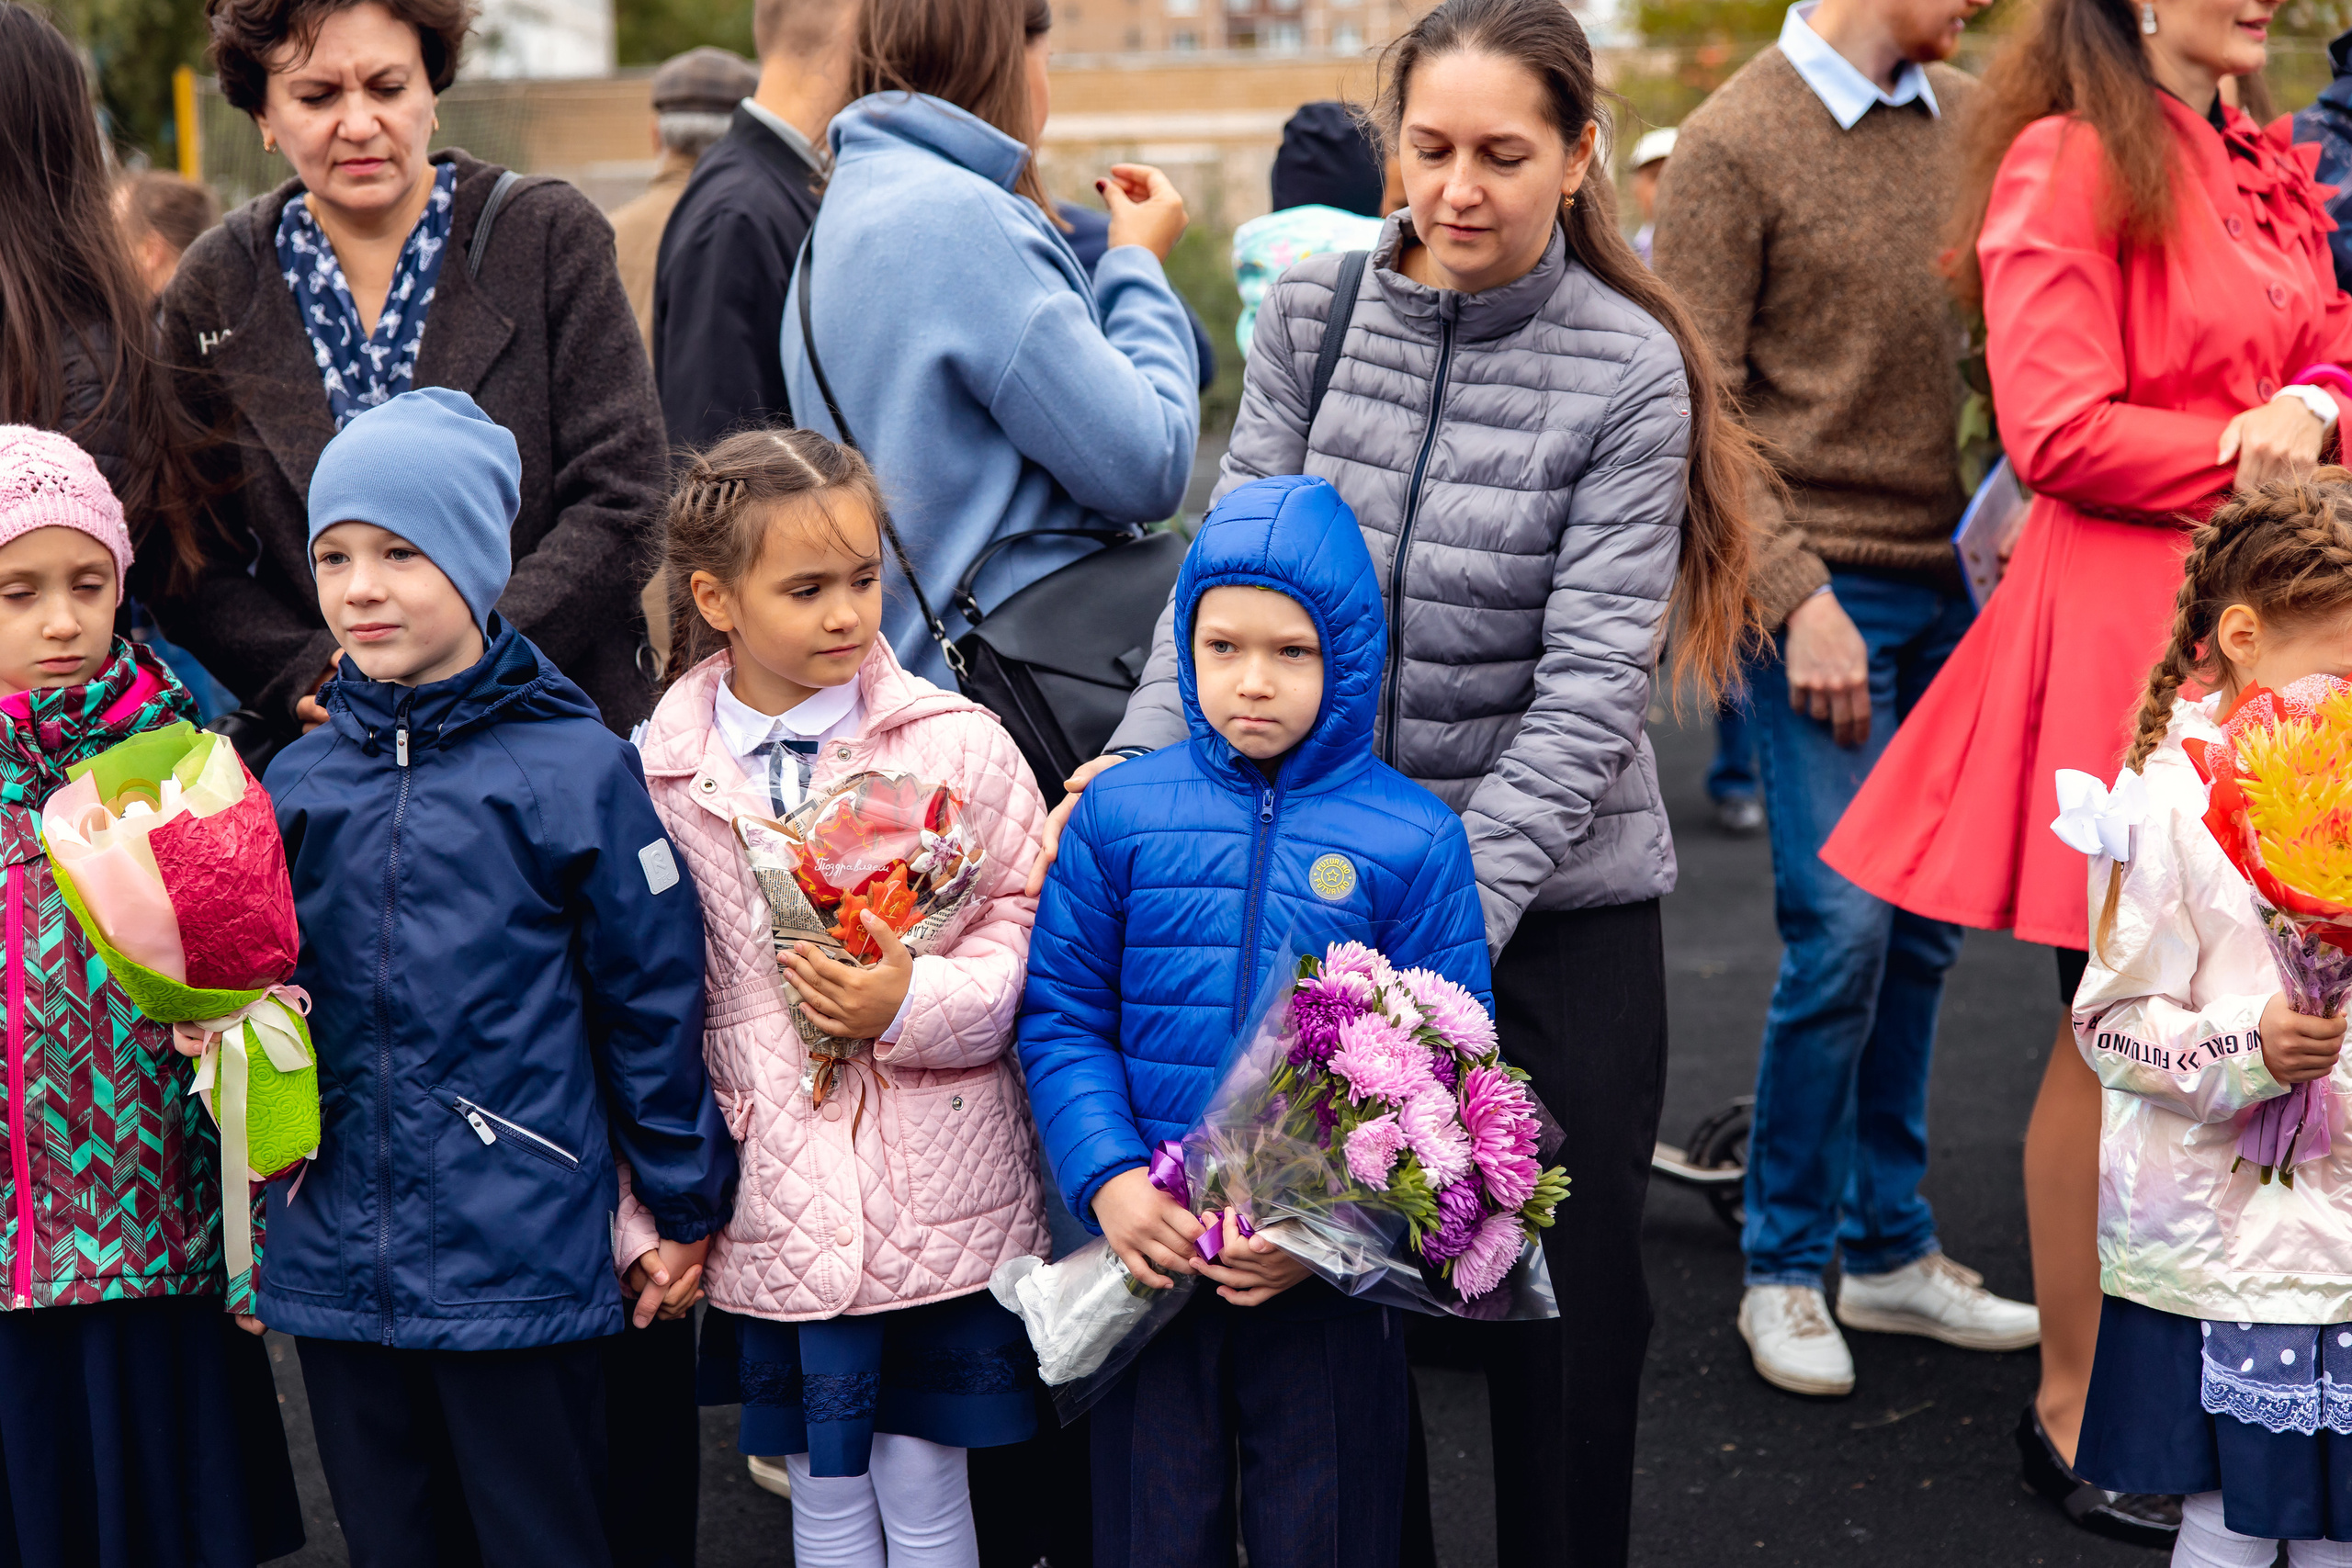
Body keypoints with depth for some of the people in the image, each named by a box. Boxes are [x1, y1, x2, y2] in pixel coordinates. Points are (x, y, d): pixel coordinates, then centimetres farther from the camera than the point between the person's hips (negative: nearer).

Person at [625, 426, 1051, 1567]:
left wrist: (914, 1003, -19)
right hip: (775, 1208, 1)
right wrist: (646, 1213, 3)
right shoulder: (656, 779, -2)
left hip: (940, 1201, -1)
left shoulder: (956, 743, -4)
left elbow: (1034, 925, -2)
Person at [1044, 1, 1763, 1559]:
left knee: (1571, 1283, 7)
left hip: (1556, 901, -3)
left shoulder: (1630, 373, -11)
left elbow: (1588, 690, -16)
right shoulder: (1311, 311, 1)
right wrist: (1141, 766, -17)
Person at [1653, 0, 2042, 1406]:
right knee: (1845, 925, -8)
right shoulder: (1734, 146, -5)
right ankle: (1786, 1266, 9)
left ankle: (1890, 1250, 22)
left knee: (1923, 928, 9)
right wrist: (1796, 594, -14)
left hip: (1958, 579, 6)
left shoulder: (1971, 118, 11)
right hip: (1829, 583, -5)